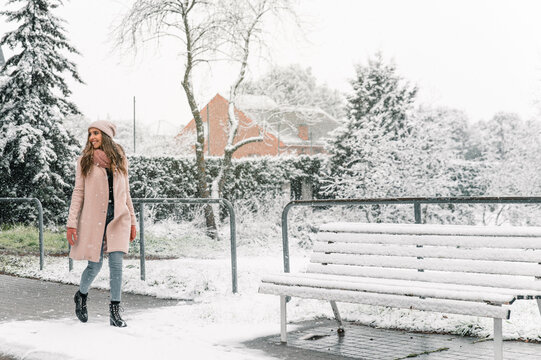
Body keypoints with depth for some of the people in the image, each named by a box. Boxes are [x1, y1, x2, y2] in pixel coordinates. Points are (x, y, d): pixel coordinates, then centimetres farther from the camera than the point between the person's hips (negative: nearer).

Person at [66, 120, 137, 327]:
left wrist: (132, 221, 13)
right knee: (95, 265, 1)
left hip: (117, 217, 2)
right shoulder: (85, 161, 4)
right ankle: (81, 295, 31)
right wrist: (72, 223, -5)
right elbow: (78, 192, 2)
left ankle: (115, 312, 1)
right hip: (93, 218, -2)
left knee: (116, 264, -6)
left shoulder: (119, 159, 10)